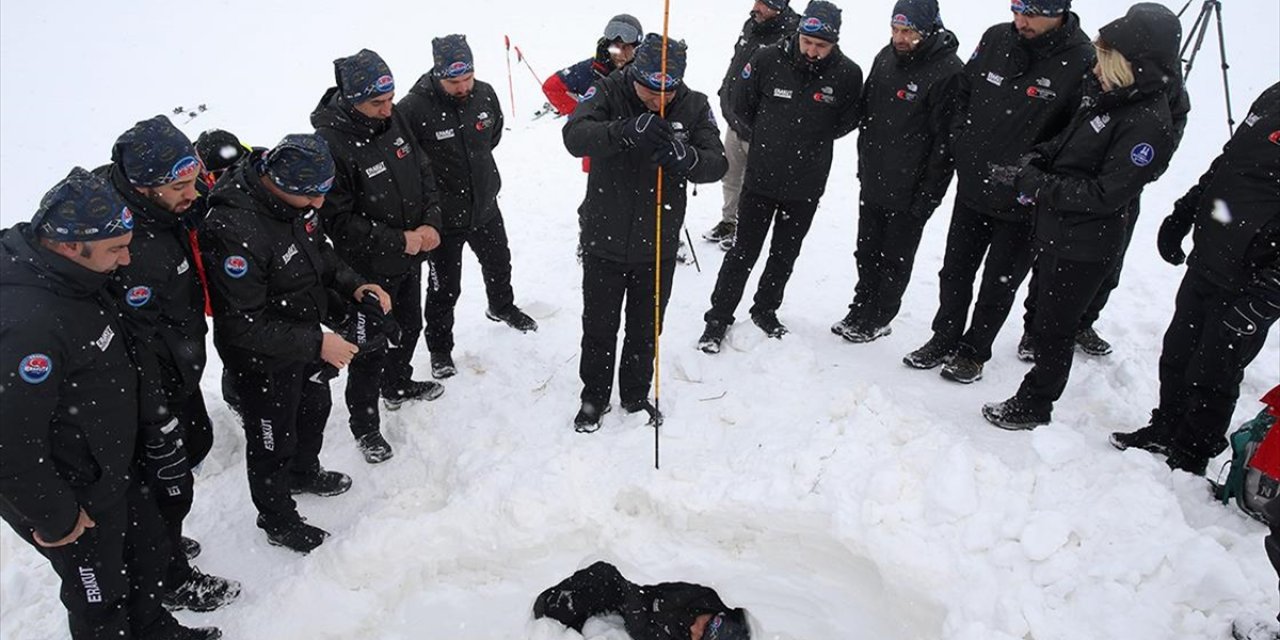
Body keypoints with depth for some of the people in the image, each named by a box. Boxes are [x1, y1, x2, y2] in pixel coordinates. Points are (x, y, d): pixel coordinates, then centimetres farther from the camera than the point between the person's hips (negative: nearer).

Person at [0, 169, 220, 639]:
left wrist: (149, 434, 15)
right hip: (72, 494, -9)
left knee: (150, 551, 26)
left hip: (112, 470, 9)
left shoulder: (74, 277, -5)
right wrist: (54, 519, -17)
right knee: (100, 599, 13)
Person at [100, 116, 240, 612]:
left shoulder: (163, 205, -10)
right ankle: (172, 580, 36)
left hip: (181, 368, 9)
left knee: (196, 442, 27)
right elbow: (136, 342, -31)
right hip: (154, 386, -9)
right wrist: (157, 425, -21)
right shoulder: (130, 250, -37)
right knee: (169, 476, 10)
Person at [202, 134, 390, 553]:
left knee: (315, 406, 29)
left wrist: (352, 284, -8)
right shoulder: (235, 230, -36)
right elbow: (242, 325, -31)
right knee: (273, 441, 14)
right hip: (262, 360, -8)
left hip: (305, 336, 8)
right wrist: (316, 344, -30)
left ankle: (304, 473, 59)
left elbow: (319, 250, 8)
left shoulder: (294, 197, -11)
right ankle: (279, 523, 39)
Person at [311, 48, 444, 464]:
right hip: (370, 269, -7)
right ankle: (364, 425, 27)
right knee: (371, 347, 6)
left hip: (409, 257, 8)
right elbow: (339, 220, -24)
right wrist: (398, 241, -23)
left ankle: (397, 386, 52)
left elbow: (423, 174, 7)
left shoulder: (392, 119, -3)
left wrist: (431, 223, -8)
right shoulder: (329, 143, -26)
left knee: (409, 325, 26)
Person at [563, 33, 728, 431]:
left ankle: (636, 395, 40)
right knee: (599, 328, 15)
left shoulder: (694, 107, -6)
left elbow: (717, 165, -15)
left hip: (658, 247, 1)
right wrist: (626, 130, -47)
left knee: (645, 331, 18)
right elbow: (575, 137, -29)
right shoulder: (609, 92, -12)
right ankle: (595, 397, 37)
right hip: (604, 242, -1)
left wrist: (685, 157, -38)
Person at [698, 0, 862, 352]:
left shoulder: (848, 74, -10)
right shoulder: (767, 60, -13)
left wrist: (816, 139, 2)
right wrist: (767, 138, 6)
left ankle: (765, 310, 36)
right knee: (744, 252, 6)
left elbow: (848, 120, 7)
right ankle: (718, 317, 19)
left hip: (807, 187, 2)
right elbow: (742, 105, 2)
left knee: (785, 255, 17)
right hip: (761, 177, -1)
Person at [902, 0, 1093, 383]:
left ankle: (974, 352, 29)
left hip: (1023, 204, -4)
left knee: (998, 286, 12)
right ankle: (945, 340, 33)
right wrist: (960, 143, 0)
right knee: (955, 271, 16)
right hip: (972, 188, 4)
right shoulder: (995, 40, -3)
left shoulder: (1082, 63, -18)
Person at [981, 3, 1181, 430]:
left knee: (1054, 328, 6)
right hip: (1057, 232, 9)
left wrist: (1035, 183, -24)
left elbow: (1106, 194, -25)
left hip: (1085, 248, -9)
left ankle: (1033, 407, 25)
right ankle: (1035, 397, 41)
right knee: (1044, 313, 22)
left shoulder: (1148, 125, -23)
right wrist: (1035, 160, -3)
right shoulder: (1105, 94, 2)